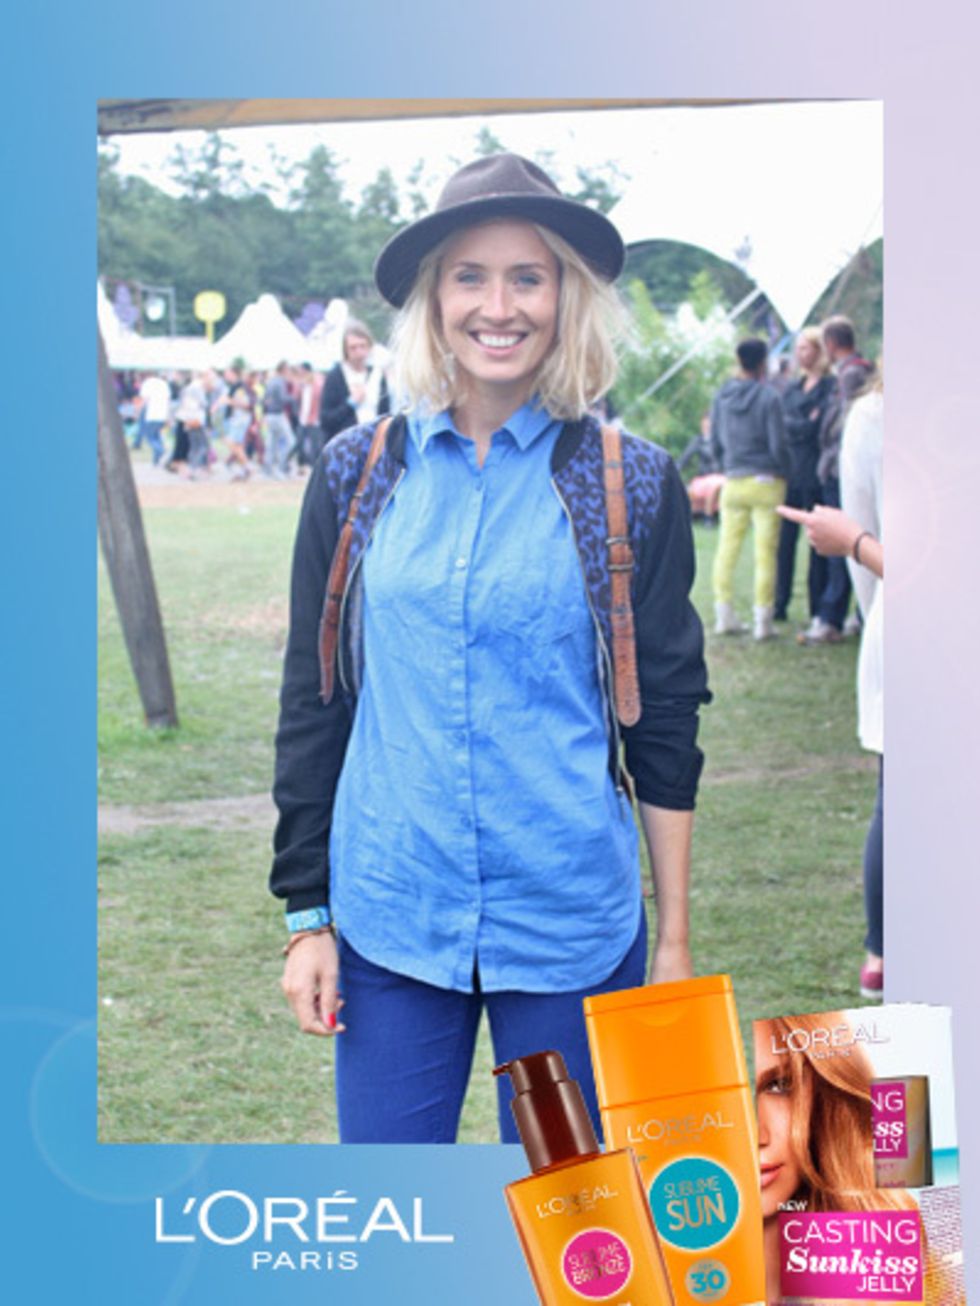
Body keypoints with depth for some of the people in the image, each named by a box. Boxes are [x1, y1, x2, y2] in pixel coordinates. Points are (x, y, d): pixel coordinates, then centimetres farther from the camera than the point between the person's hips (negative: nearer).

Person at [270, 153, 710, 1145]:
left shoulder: (633, 485, -2)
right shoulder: (356, 475, 2)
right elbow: (311, 702, 7)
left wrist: (675, 940, 2)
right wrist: (306, 914, 5)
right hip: (389, 919, 1)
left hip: (572, 926, -1)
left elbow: (666, 721, 2)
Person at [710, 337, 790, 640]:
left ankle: (724, 616, 13)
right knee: (766, 551, -1)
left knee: (727, 547, 11)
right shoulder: (768, 397, -10)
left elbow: (715, 441, 11)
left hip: (733, 481, 4)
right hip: (766, 480, -4)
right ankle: (763, 620, -1)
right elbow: (778, 445, -8)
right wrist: (784, 471, 10)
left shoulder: (722, 396, 4)